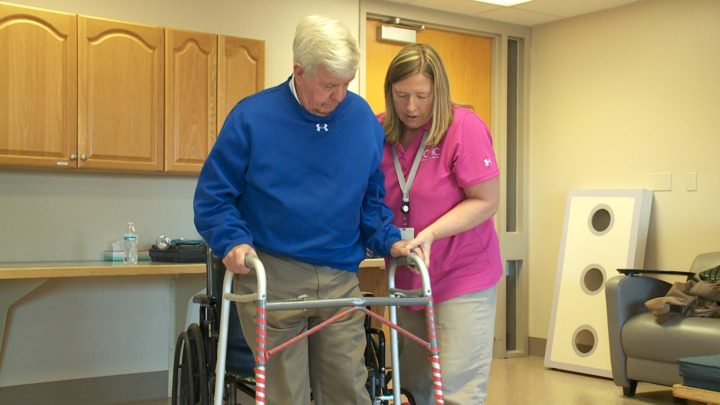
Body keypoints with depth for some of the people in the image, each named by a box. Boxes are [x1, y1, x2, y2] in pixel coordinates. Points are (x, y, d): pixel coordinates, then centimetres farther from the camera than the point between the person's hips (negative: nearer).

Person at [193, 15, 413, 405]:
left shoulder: (363, 117, 6)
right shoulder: (252, 116, -4)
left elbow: (372, 197, 16)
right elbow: (213, 195, 0)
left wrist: (388, 240, 0)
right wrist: (232, 241, -16)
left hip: (340, 279, 3)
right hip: (272, 277, -3)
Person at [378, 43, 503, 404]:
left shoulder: (465, 126, -14)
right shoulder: (381, 131, -1)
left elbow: (485, 200, -13)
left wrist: (431, 233, -24)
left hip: (463, 276, -5)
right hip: (408, 278, 5)